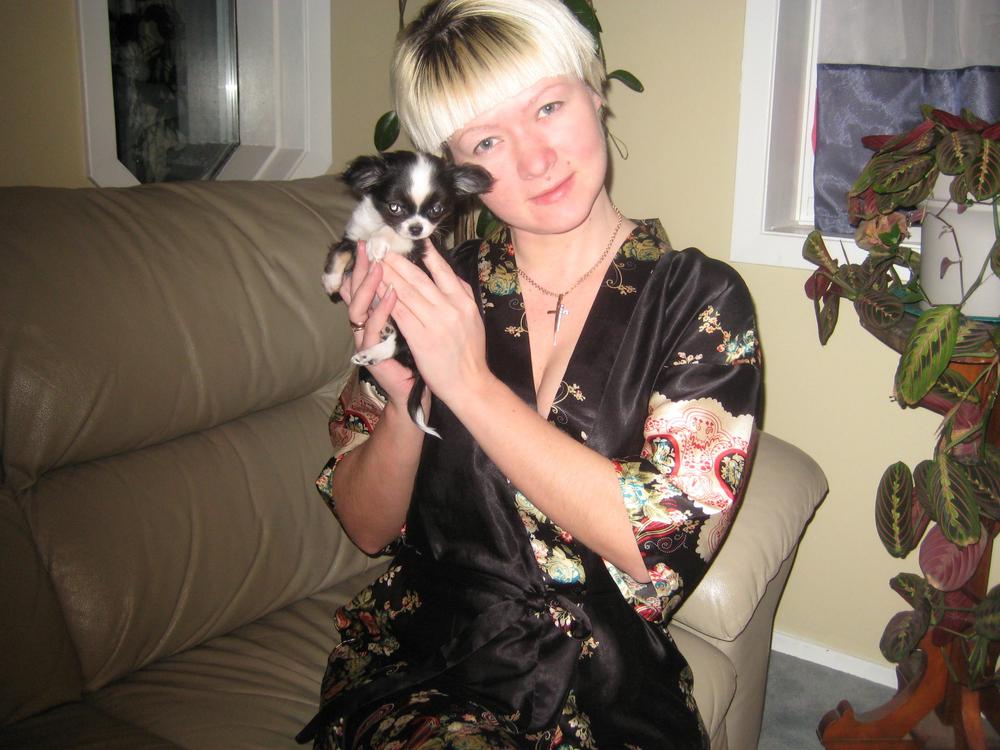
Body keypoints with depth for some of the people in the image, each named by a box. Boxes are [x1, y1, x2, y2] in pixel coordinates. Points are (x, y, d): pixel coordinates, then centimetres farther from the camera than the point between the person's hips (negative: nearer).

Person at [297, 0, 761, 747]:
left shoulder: (699, 298, -5)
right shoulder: (435, 287, 0)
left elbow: (654, 535, -15)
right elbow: (369, 527, 2)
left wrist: (469, 382, -20)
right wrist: (402, 398, -17)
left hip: (609, 687, 1)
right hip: (421, 663, 0)